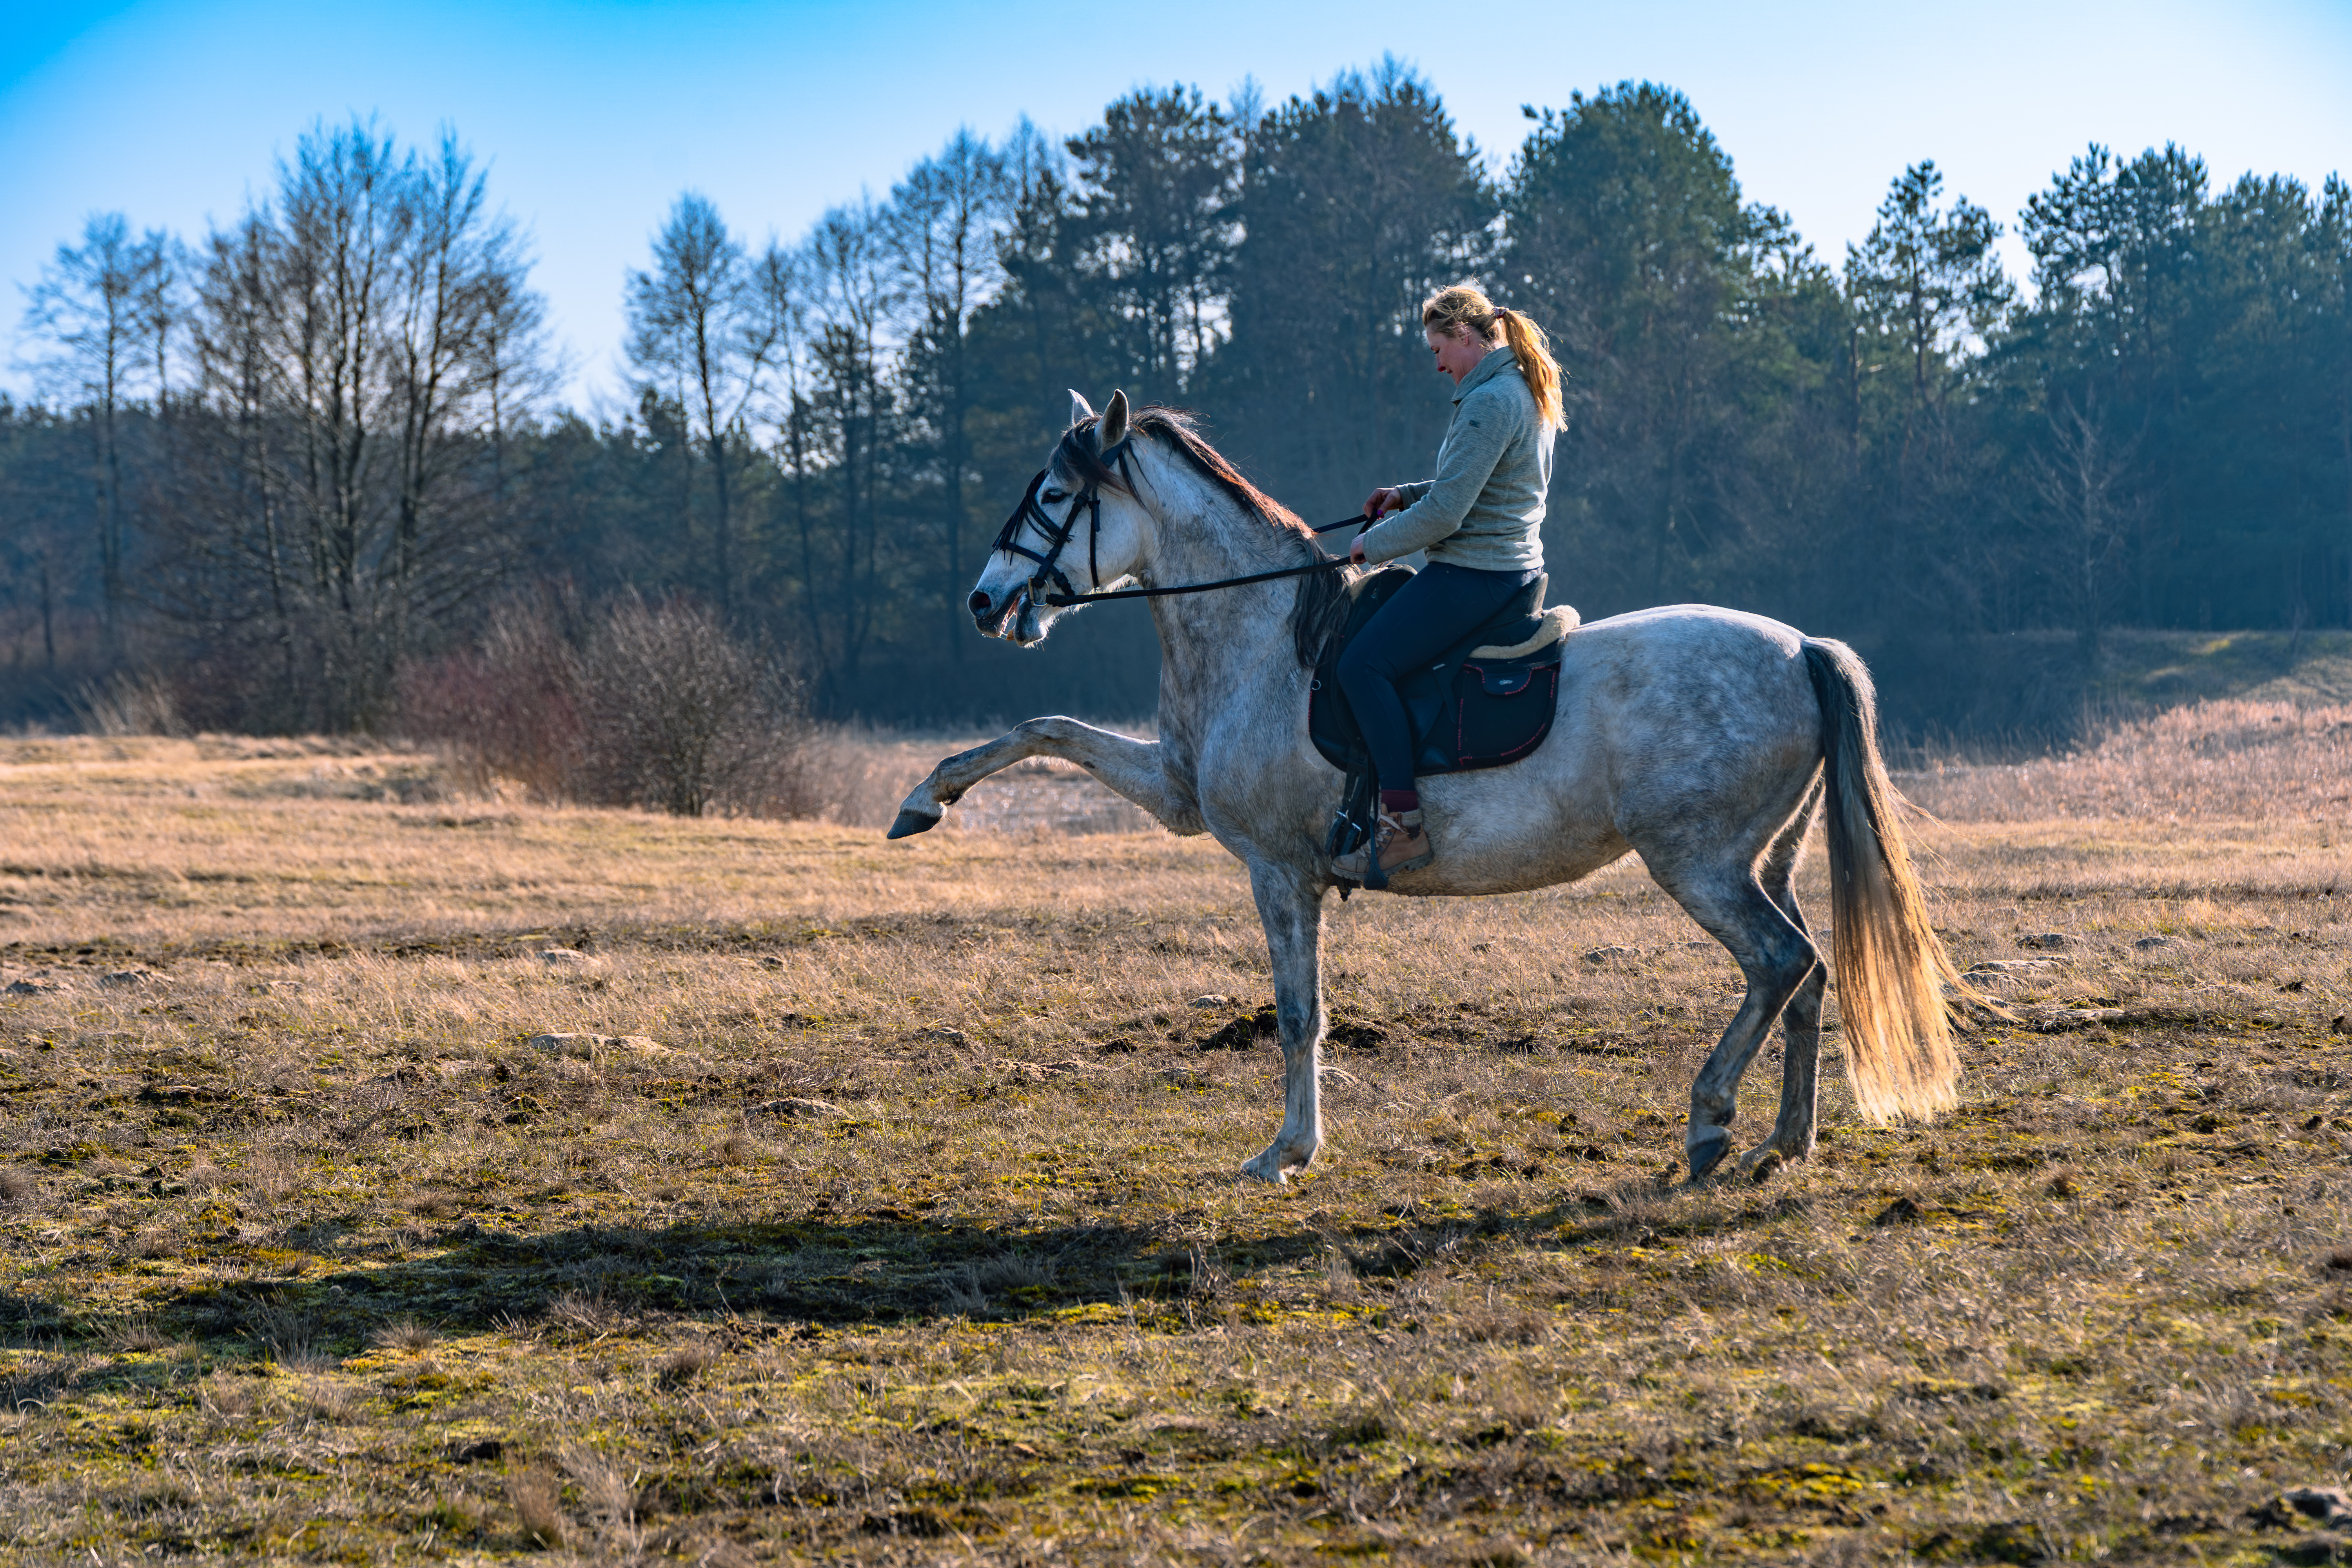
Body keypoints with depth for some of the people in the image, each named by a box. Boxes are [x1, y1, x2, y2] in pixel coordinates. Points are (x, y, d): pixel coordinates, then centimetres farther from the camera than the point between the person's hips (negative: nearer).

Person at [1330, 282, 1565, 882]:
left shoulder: (1489, 402, -19)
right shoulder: (1529, 392, 14)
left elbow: (1445, 514, -22)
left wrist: (1374, 544, -7)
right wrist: (1406, 496, 15)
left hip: (1473, 576, -11)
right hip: (1513, 567, 11)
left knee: (1363, 664, -17)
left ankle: (1404, 824, -21)